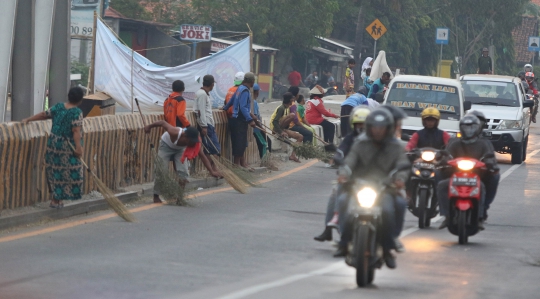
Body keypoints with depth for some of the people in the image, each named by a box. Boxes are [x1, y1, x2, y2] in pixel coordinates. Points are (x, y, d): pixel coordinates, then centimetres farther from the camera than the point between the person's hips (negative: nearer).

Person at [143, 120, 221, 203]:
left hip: (179, 149, 3)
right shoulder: (175, 133, -42)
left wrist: (212, 171, -34)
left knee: (183, 172, -10)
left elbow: (203, 156, -27)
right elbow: (163, 123, -28)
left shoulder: (194, 141, -31)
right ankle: (156, 196, -4)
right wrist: (149, 127, -12)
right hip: (166, 146, -3)